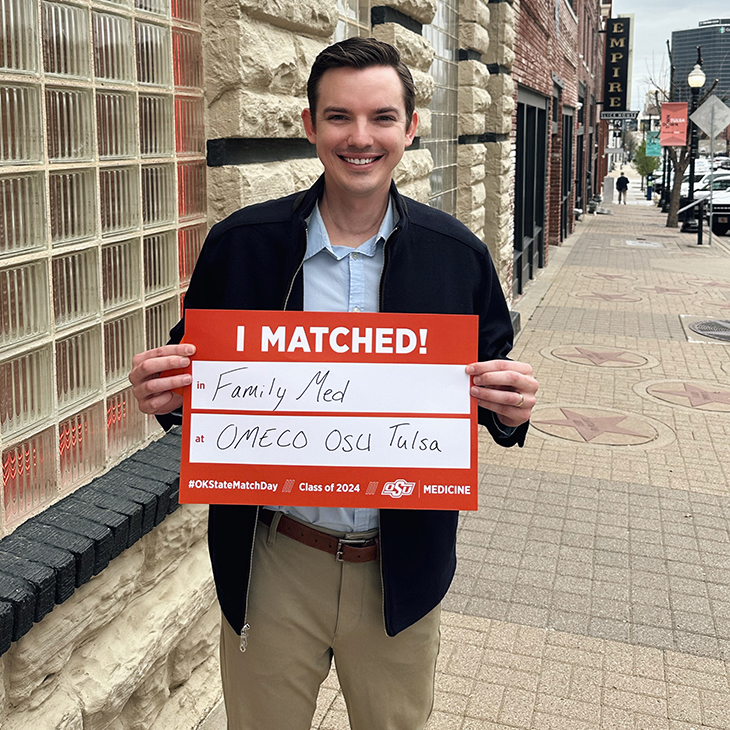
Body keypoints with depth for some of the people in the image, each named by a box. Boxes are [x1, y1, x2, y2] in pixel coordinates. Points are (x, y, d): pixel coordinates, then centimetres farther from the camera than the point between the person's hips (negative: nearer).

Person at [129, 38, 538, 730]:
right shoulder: (238, 244, -7)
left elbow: (490, 386, 4)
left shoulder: (458, 255, -5)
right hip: (271, 568, 0)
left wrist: (510, 408, -18)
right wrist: (165, 393, -20)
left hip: (403, 568, 1)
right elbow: (198, 375, 2)